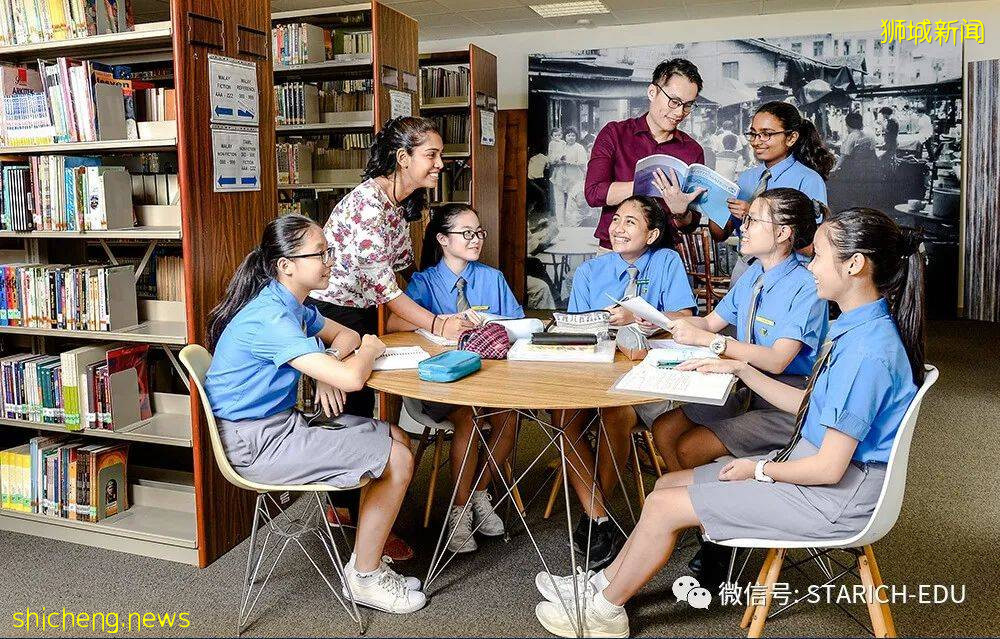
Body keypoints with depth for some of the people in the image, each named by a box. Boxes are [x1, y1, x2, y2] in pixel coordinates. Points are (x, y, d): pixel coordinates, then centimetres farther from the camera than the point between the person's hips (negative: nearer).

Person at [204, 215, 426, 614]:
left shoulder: (292, 306, 6)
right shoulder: (269, 318, -25)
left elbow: (344, 334, 19)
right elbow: (351, 379, -30)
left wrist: (328, 369, -4)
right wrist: (369, 350, -7)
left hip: (282, 423, 10)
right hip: (257, 443, -10)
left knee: (397, 439, 9)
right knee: (398, 460, -10)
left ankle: (368, 556, 18)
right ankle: (364, 579, 7)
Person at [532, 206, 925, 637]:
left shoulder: (866, 350, -28)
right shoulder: (856, 326, 4)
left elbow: (829, 468, -25)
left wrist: (758, 470, -10)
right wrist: (740, 369, 9)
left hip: (835, 497, -10)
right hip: (807, 456, 10)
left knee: (665, 505, -8)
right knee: (668, 483, 8)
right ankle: (604, 582, 21)